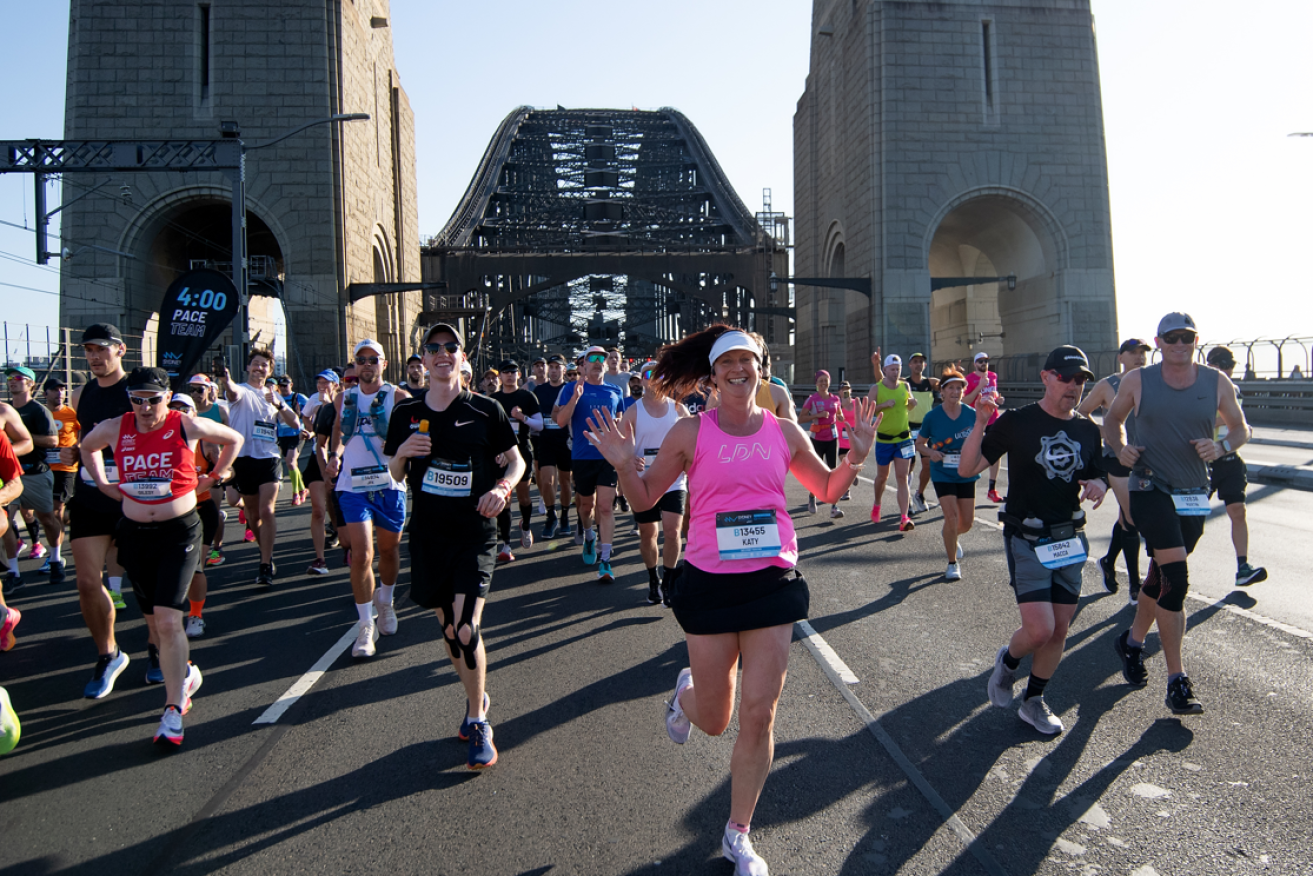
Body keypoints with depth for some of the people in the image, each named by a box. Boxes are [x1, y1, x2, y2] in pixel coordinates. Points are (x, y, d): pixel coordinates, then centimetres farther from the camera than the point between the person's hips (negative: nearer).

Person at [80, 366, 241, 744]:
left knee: (167, 620, -13)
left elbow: (234, 439, 7)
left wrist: (213, 478, 6)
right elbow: (86, 446, 23)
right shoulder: (114, 429, 0)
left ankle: (173, 709, -7)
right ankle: (185, 673, 38)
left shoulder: (186, 426, -9)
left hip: (179, 532, -4)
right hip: (134, 533, 4)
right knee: (153, 620, 12)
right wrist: (102, 484, 13)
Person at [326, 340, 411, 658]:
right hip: (353, 485, 1)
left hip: (390, 484, -1)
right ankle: (366, 625, -1)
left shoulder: (398, 397, 0)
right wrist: (334, 456, 9)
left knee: (389, 549, 13)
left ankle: (385, 602, 40)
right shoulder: (344, 399, 10)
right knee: (361, 554, -9)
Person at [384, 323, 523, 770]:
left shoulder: (486, 410, -3)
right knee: (449, 629, 14)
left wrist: (502, 487, -16)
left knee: (467, 630, -14)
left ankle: (479, 725, 3)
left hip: (475, 534, -3)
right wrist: (402, 453, -9)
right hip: (428, 535, 4)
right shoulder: (406, 413, 5)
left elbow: (516, 460, 5)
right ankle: (477, 697, 38)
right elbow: (395, 474, 13)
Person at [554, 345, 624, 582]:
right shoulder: (571, 389, 2)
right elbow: (561, 421, -7)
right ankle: (588, 537, 45)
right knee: (586, 504, 14)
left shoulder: (615, 392, 10)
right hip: (582, 455, 0)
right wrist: (575, 398, -20)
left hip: (608, 456, 0)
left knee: (605, 506, -8)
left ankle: (605, 560, -8)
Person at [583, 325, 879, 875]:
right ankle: (687, 693, 48)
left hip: (773, 581, 2)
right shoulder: (691, 432, -4)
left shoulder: (784, 432, 3)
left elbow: (828, 490, 17)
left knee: (759, 716, 3)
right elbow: (645, 498, 4)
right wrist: (623, 465, -16)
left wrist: (855, 457, -1)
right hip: (710, 583, -1)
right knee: (713, 721, 9)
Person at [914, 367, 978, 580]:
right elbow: (919, 443, 3)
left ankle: (952, 537, 45)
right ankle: (952, 563, 7)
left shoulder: (971, 415, -4)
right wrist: (930, 452, -17)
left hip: (966, 474, 3)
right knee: (951, 517, -12)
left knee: (967, 522, 8)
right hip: (942, 473, -2)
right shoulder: (932, 417, -7)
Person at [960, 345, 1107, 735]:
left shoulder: (1088, 431, 5)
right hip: (1027, 539, -5)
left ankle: (1034, 701, 27)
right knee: (1040, 630, -14)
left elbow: (1097, 476, 18)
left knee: (1060, 630, 8)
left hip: (1070, 539, 5)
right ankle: (1008, 660, 21)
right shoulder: (1017, 422, -10)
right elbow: (967, 469, -13)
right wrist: (981, 424, -28)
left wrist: (1099, 484, -7)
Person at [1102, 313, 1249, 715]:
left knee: (1161, 578, 15)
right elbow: (1113, 419, 13)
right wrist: (1120, 448, -7)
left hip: (1194, 496, 4)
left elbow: (1241, 428, 11)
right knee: (1175, 579, -15)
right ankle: (1177, 681, -9)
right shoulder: (1137, 381, -2)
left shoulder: (1217, 383, 2)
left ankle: (1132, 641, 40)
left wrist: (1222, 446, -11)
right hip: (1150, 489, -3)